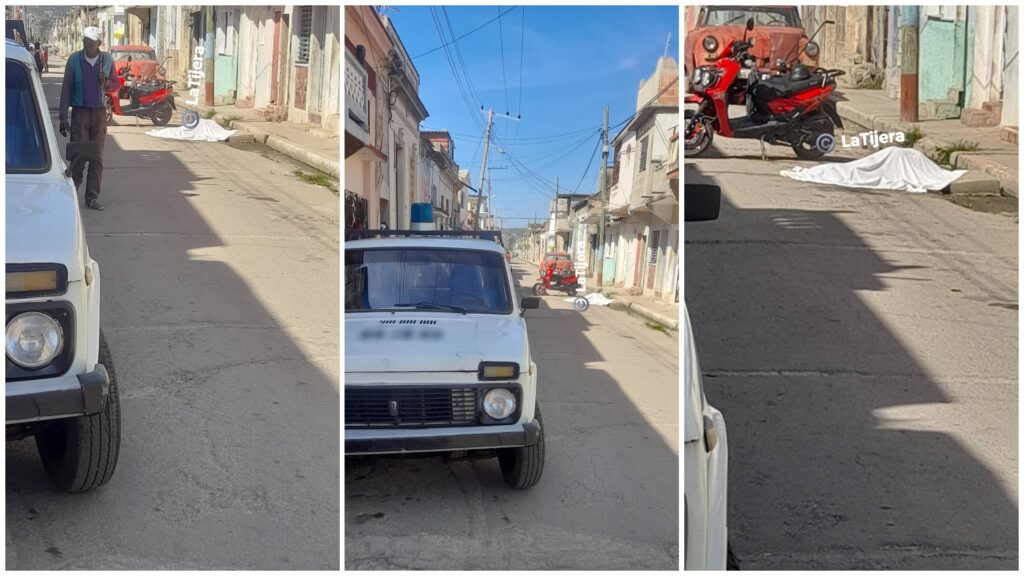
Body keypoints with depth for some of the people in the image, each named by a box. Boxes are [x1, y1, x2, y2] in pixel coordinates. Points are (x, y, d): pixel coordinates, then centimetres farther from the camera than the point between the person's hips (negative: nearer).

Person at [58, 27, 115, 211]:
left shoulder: (107, 60, 2)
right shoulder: (74, 59, -4)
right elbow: (66, 89, -1)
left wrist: (106, 83, -12)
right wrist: (63, 118, -4)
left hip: (99, 112, 2)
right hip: (80, 111, -2)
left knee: (97, 158, 3)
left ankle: (92, 197, 9)